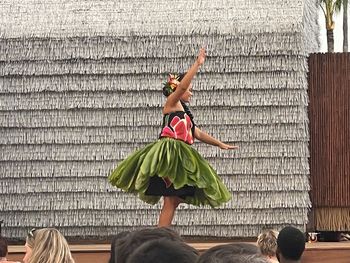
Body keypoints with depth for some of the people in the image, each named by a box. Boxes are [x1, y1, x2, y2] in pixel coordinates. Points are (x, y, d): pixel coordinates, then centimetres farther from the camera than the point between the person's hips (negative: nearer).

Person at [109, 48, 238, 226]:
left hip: (180, 157, 9)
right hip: (168, 153, -9)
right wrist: (197, 64, -16)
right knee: (170, 199, -15)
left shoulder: (185, 112, 25)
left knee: (174, 200, 5)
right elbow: (182, 86, -16)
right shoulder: (171, 103, 1)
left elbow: (197, 133, 32)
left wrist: (220, 144, 35)